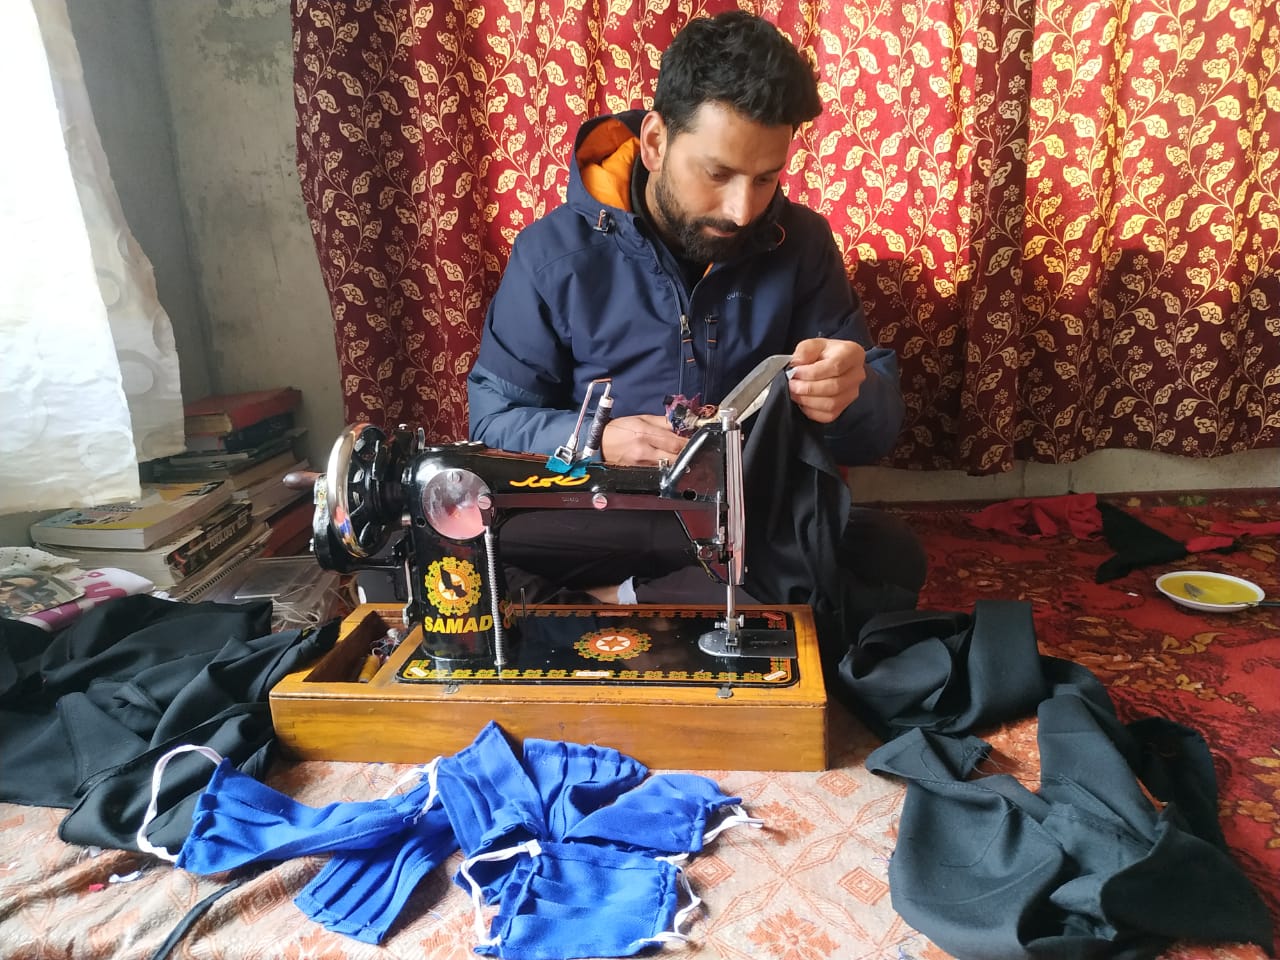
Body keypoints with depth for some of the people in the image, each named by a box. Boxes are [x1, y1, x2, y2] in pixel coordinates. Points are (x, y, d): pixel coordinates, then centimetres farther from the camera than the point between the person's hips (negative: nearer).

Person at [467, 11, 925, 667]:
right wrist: (594, 440, -23)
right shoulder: (555, 250, -5)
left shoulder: (800, 243, 0)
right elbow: (494, 417, -2)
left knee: (891, 560, -27)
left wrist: (851, 394, -25)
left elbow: (878, 429, 1)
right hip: (598, 515, -2)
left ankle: (615, 600, -16)